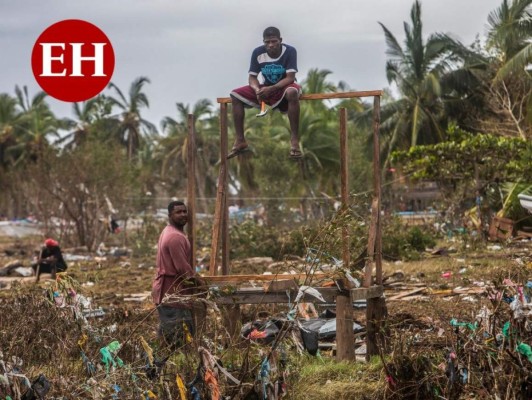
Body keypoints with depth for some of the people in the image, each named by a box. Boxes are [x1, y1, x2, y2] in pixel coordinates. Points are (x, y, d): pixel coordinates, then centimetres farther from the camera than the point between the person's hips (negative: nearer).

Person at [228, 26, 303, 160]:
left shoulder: (290, 51, -19)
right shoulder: (258, 52, -10)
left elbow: (290, 78, -24)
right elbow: (252, 77, -7)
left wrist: (271, 89, -36)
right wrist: (257, 90, -29)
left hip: (283, 88, -4)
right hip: (265, 89, 4)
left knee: (292, 92, -41)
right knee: (235, 95, -14)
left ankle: (294, 140, -37)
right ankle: (240, 141, -11)